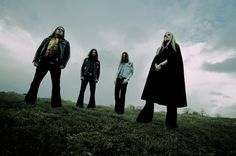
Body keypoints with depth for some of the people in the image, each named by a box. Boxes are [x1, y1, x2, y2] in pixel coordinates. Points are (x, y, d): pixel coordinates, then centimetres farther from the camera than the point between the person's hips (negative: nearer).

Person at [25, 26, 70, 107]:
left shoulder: (65, 43, 18)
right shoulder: (47, 39, 24)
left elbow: (67, 54, 7)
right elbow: (39, 49, 18)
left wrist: (63, 63, -8)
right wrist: (36, 59, 3)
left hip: (55, 64, -2)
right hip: (43, 61, 2)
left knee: (56, 83, -6)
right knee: (36, 80, -1)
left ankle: (56, 103, -4)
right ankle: (30, 99, 5)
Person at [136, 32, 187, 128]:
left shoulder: (175, 46, 13)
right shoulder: (160, 49, 28)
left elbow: (173, 58, -5)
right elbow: (155, 60, 13)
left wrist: (161, 65, -15)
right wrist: (156, 66, -10)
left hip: (170, 73, -5)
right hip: (158, 73, 5)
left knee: (170, 97, -10)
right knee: (151, 95, -6)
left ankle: (171, 122, -7)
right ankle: (146, 117, -6)